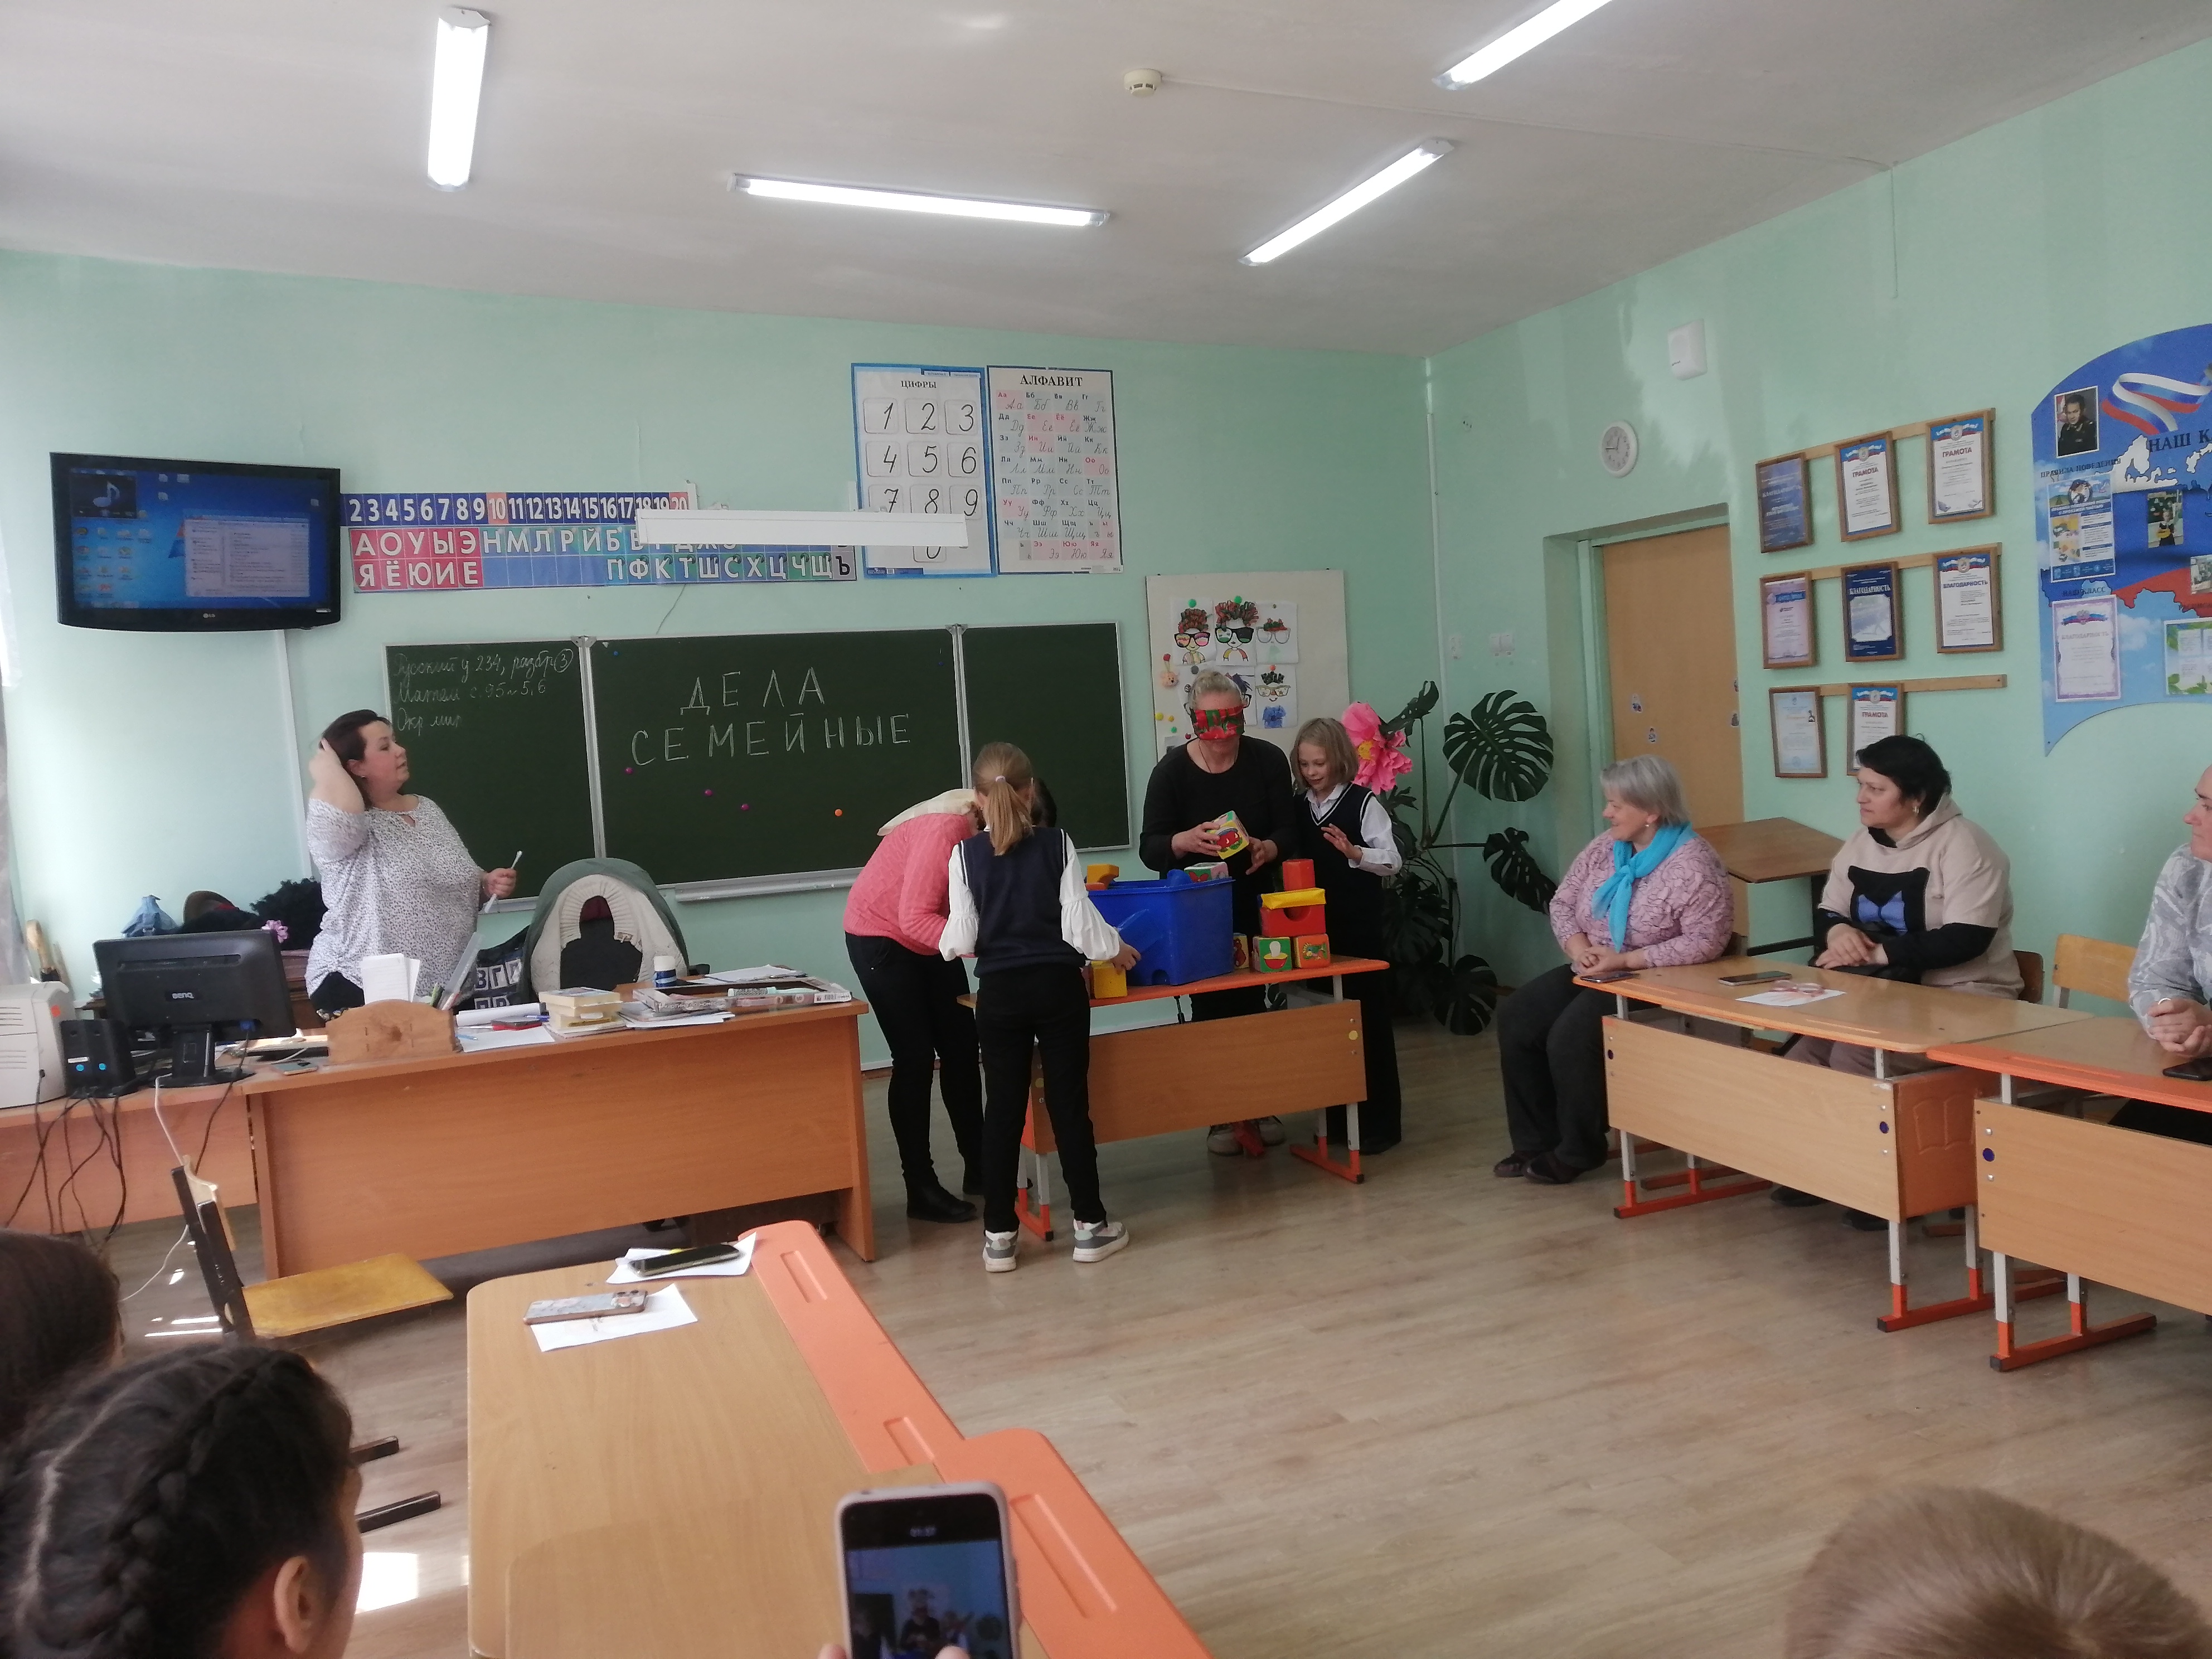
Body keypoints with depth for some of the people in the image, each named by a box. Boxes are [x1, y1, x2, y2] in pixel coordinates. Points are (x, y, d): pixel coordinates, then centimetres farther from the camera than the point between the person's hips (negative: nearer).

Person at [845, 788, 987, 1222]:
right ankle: (921, 1189, 2)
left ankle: (977, 1168, 20)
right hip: (882, 937, -8)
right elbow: (915, 918, -35)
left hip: (929, 942, 8)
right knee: (915, 1058, -7)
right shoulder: (947, 827, -32)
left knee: (961, 1050, 7)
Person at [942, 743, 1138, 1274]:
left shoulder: (965, 855, -4)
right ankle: (1090, 1225, 15)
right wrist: (1115, 950, 12)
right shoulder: (1058, 844, -5)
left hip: (1000, 993, 0)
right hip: (1058, 986, 0)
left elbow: (962, 939, -4)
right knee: (1070, 1103, 7)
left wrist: (946, 942, 19)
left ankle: (999, 1235, 13)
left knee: (1003, 1109, 7)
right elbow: (1079, 922, -6)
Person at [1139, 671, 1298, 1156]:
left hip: (1256, 906, 1)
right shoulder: (1172, 770, -10)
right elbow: (1149, 847, -13)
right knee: (1211, 1006, 2)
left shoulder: (1268, 760, -5)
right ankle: (1220, 1115, 13)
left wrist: (1270, 848, -26)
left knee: (1255, 1002, 7)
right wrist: (1185, 840, -34)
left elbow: (1290, 827, -4)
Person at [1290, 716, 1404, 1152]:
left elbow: (1392, 861, -10)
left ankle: (1380, 1121, 7)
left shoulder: (1363, 802, -7)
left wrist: (1353, 852, -26)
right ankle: (1338, 1116, 22)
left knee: (1368, 1017, -1)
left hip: (1360, 927, -5)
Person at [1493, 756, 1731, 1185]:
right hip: (1591, 973, 8)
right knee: (1516, 1017, -8)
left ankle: (1578, 1150, -5)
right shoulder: (1605, 848, 4)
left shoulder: (1693, 865, -18)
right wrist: (1578, 946, -12)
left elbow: (1705, 942, -23)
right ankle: (1536, 1140, 2)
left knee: (1571, 1036, -26)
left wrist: (1626, 960, -26)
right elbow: (1563, 902, 9)